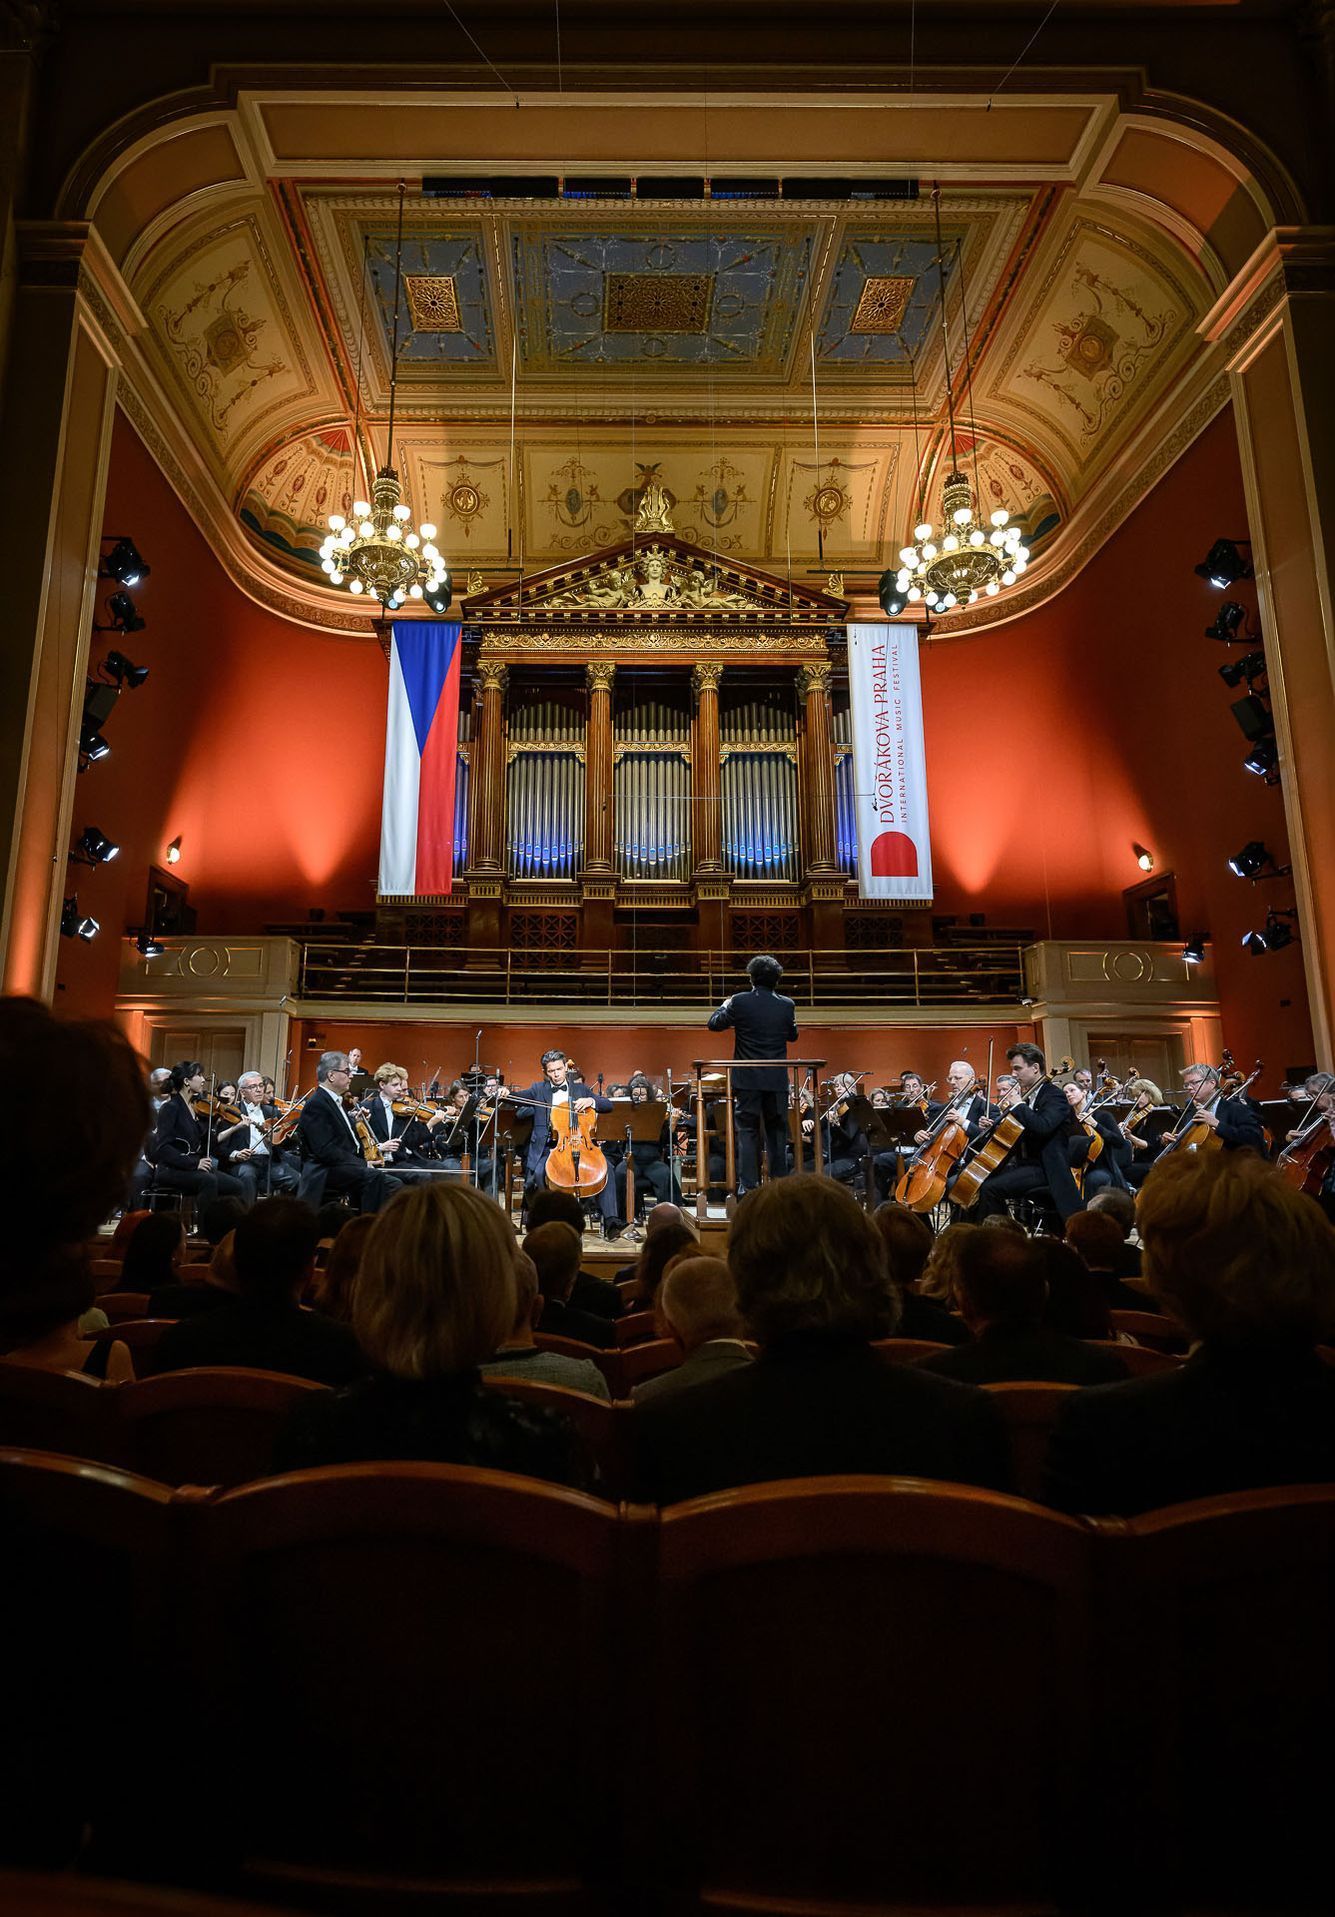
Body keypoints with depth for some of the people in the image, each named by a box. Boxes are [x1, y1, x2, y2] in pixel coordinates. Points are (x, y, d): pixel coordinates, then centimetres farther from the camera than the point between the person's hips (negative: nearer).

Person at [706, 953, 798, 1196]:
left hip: (748, 1080, -2)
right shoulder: (787, 1005, -1)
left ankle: (748, 1185, -1)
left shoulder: (739, 1002, -8)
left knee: (747, 1132, 2)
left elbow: (714, 1024, 4)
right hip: (777, 1080, 2)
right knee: (777, 1132, 11)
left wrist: (725, 1006, 21)